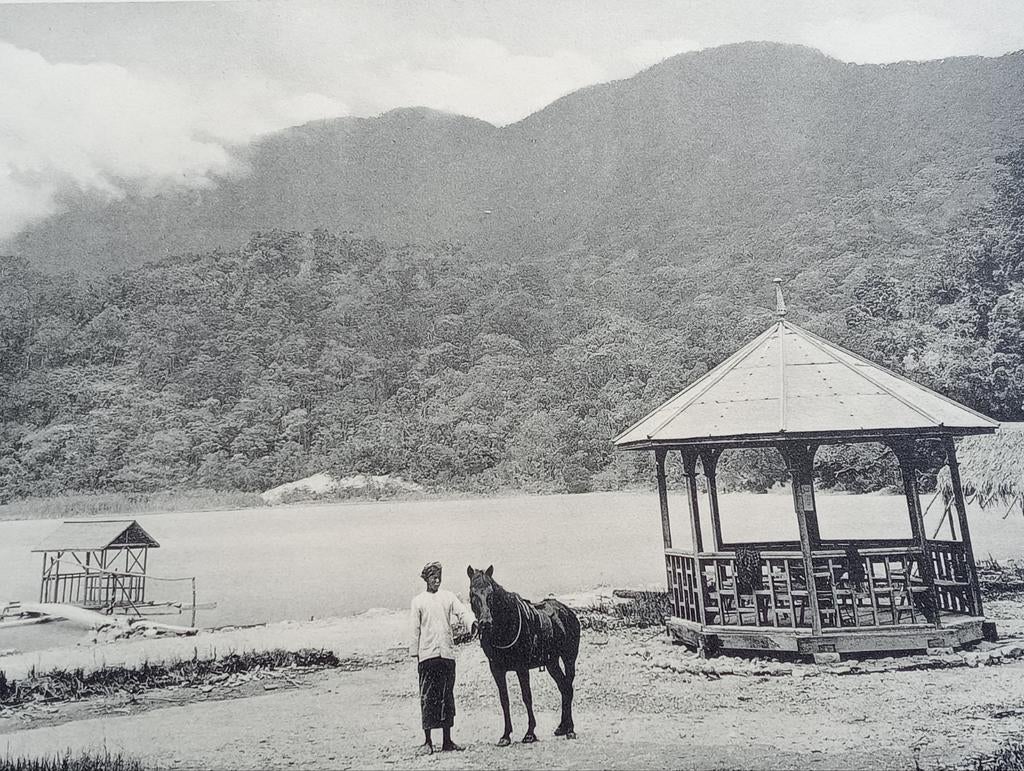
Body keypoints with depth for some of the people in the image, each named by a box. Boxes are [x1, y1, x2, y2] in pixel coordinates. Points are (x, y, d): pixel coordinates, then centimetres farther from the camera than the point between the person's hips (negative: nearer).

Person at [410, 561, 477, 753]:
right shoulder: (418, 600, 5)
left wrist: (472, 623, -26)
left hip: (447, 653, 2)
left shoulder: (448, 596, 9)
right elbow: (415, 629, 5)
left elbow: (462, 612, -6)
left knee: (447, 696, 6)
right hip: (427, 654, -2)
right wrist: (415, 652, 0)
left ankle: (447, 740, 13)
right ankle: (427, 740, 8)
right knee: (428, 696, -1)